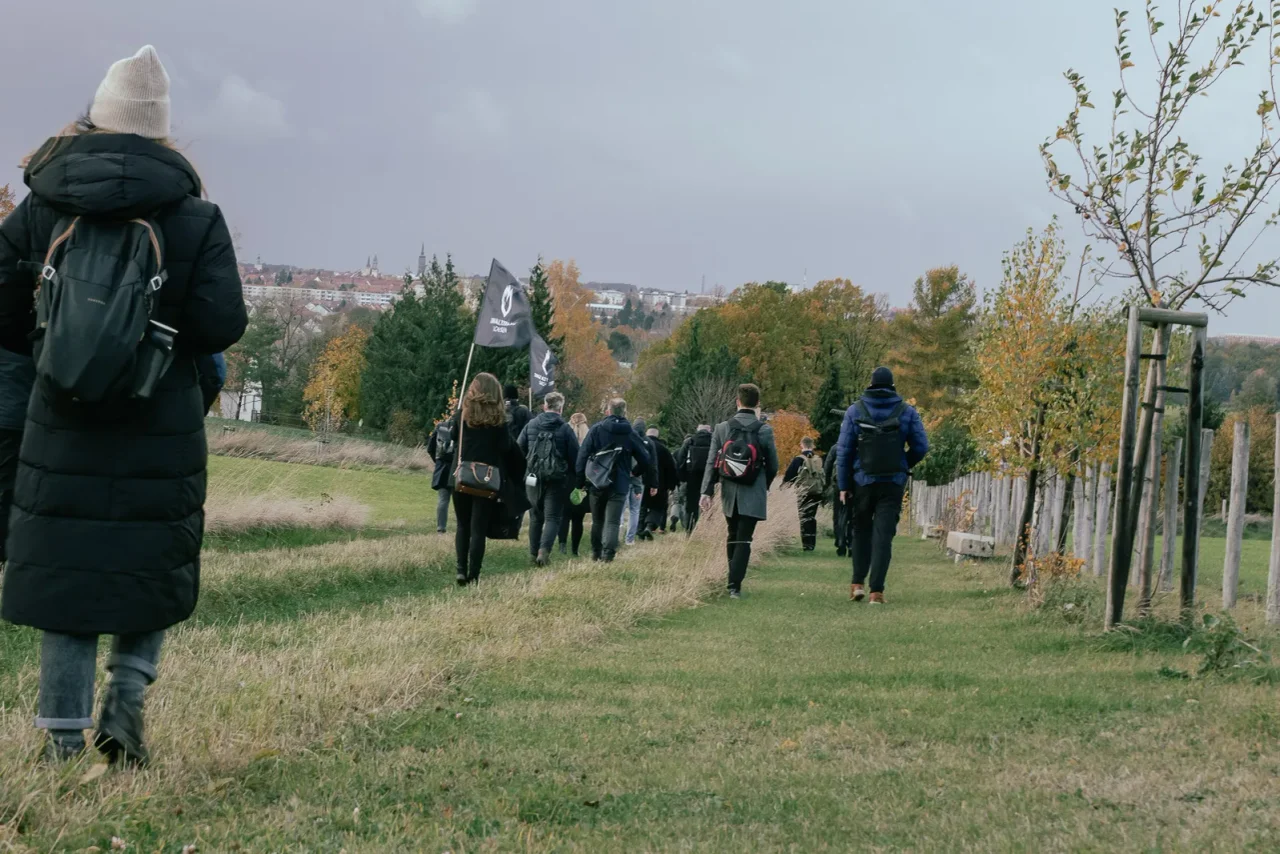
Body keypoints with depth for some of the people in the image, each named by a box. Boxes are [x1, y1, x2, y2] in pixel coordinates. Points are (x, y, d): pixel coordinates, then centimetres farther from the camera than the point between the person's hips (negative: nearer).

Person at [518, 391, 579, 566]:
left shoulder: (531, 425, 2)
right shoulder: (565, 429, -7)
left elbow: (519, 449, 4)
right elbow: (574, 457, -6)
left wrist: (524, 469, 16)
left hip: (534, 478, 3)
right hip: (557, 479, -3)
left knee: (536, 516, 17)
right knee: (553, 517, 0)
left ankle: (534, 552, 19)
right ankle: (544, 549, -20)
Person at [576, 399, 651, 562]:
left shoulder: (596, 430, -2)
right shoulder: (630, 434, 0)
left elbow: (582, 455, -6)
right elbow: (645, 460, 5)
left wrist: (581, 481, -1)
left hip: (597, 483, 1)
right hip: (620, 486, -1)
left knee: (597, 521, 17)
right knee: (613, 521, -4)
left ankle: (595, 553, 23)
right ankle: (608, 554, -19)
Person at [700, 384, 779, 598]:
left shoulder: (722, 428, -2)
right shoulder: (764, 430, -7)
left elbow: (711, 463, -4)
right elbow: (773, 465, 0)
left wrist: (707, 491, -3)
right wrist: (765, 486, 17)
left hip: (729, 493, 3)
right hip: (753, 495, -2)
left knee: (733, 537, 19)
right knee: (744, 539, -2)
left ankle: (734, 579, 25)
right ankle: (734, 584, -12)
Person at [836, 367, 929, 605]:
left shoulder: (855, 411, 0)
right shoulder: (907, 412, 0)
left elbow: (844, 450, -1)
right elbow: (921, 447, -1)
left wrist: (843, 485, 2)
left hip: (862, 481, 0)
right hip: (894, 484, 0)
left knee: (861, 531, 17)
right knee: (883, 536, 1)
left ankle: (858, 583, 10)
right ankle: (877, 590, -5)